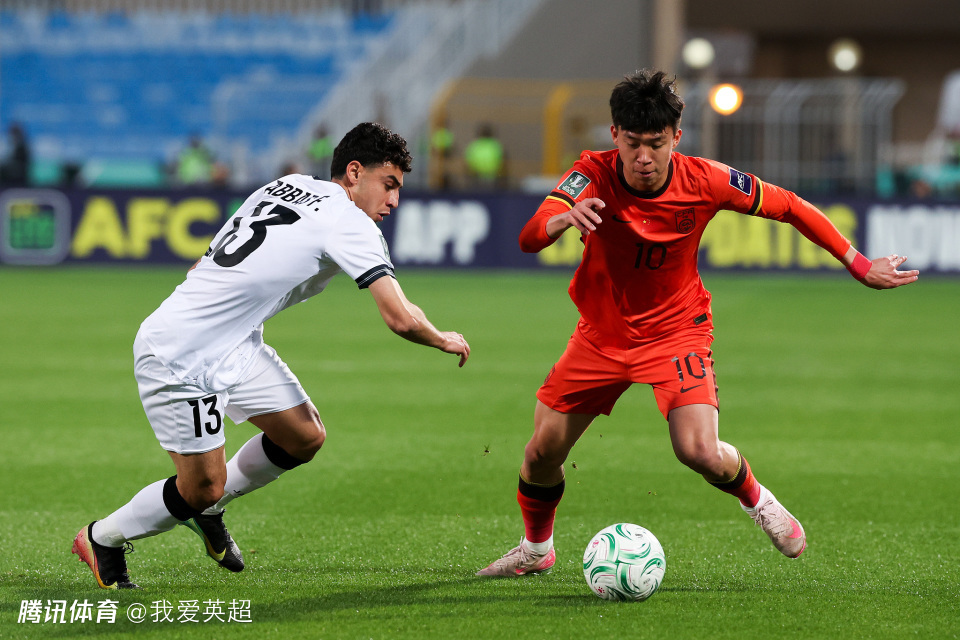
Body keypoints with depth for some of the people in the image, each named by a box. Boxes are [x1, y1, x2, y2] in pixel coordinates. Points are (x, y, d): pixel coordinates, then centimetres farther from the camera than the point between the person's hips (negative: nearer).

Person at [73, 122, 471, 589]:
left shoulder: (286, 185, 9)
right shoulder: (350, 224, -16)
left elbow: (203, 265, 15)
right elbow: (401, 319, -19)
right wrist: (443, 340, -1)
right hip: (180, 357, -9)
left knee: (305, 437, 9)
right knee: (202, 487, -2)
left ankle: (208, 510, 29)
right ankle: (102, 539, 20)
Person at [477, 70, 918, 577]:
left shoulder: (706, 182, -20)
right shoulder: (594, 174, -22)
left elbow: (790, 208, -5)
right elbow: (529, 239, -36)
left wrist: (859, 265, -5)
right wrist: (563, 218, -60)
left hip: (675, 330, -1)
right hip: (602, 332, 2)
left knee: (700, 452, -21)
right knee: (541, 453, 2)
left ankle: (755, 500, 13)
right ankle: (536, 548, 32)